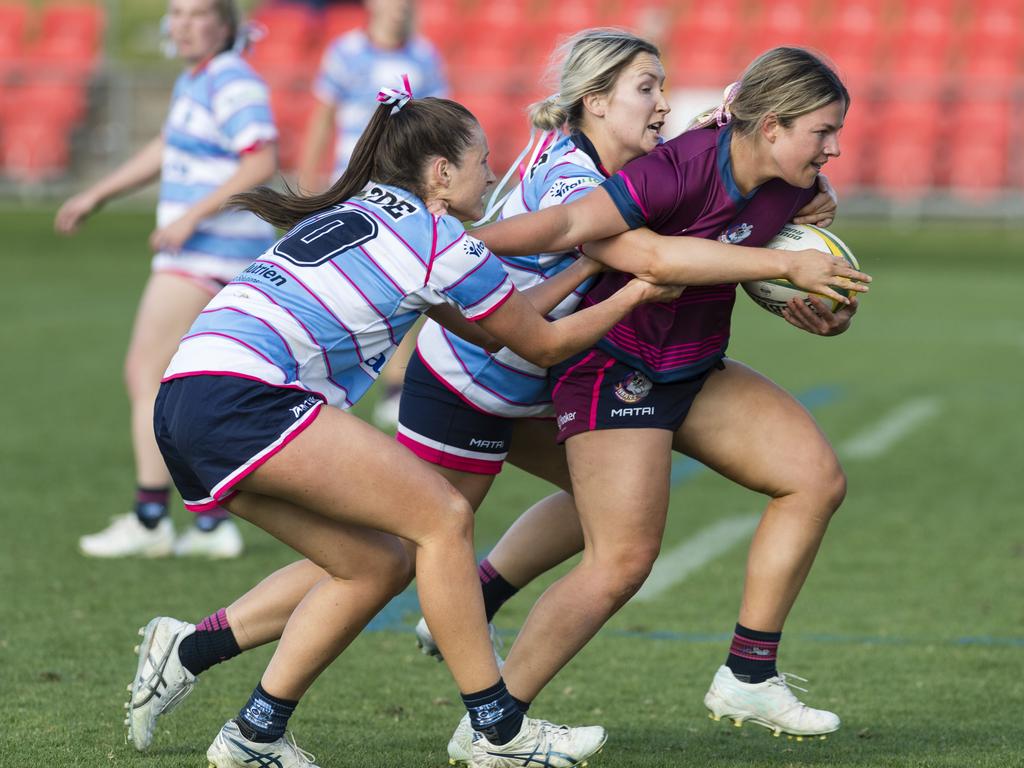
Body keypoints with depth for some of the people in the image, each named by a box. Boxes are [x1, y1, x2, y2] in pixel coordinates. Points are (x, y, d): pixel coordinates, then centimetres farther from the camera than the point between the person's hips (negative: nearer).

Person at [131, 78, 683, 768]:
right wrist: (636, 294, 25)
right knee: (444, 518, -5)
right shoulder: (442, 243, 0)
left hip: (186, 406, 9)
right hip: (244, 396, -9)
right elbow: (543, 345, 13)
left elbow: (489, 328, 34)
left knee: (380, 563, 14)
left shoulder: (354, 211, 25)